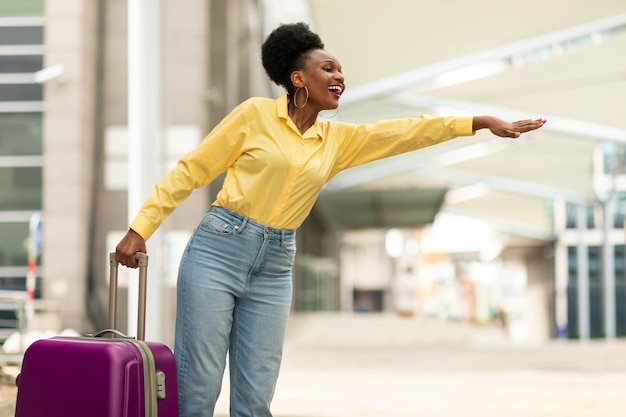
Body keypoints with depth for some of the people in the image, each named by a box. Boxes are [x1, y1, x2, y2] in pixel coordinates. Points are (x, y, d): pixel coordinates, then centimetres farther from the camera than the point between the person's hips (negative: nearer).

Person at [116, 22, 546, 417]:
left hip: (274, 269, 5)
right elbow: (190, 171, 1)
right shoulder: (255, 114, -2)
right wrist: (141, 228, -3)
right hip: (217, 252, -5)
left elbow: (406, 131, 7)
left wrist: (482, 122, -1)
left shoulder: (338, 140, 12)